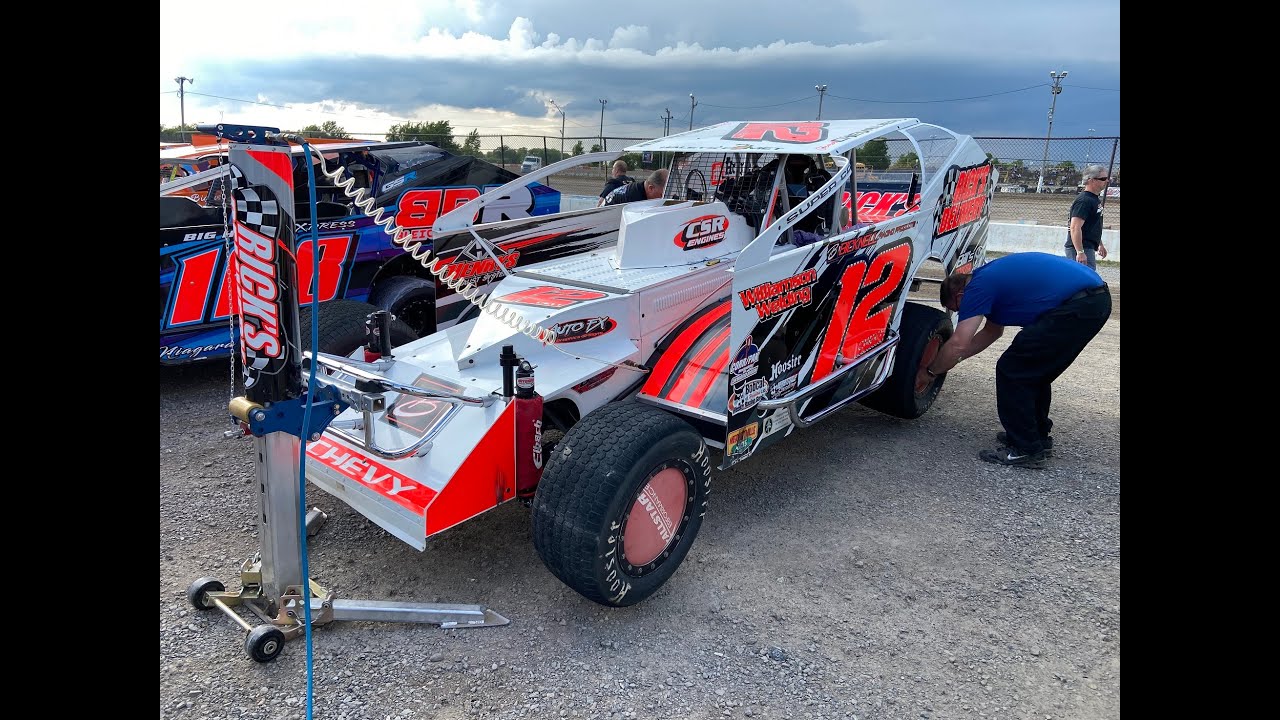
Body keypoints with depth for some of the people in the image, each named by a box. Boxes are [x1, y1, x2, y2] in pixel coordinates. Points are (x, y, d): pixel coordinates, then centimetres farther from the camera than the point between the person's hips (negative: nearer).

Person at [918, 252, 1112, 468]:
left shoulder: (978, 287, -4)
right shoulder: (994, 278, 24)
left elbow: (958, 344, -10)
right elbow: (992, 331, 36)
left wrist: (929, 371, 7)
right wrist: (950, 359, 35)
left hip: (1076, 307, -10)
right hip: (1097, 300, 10)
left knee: (1011, 370, 0)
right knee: (1033, 370, 22)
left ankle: (1026, 450, 6)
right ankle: (1038, 436, 34)